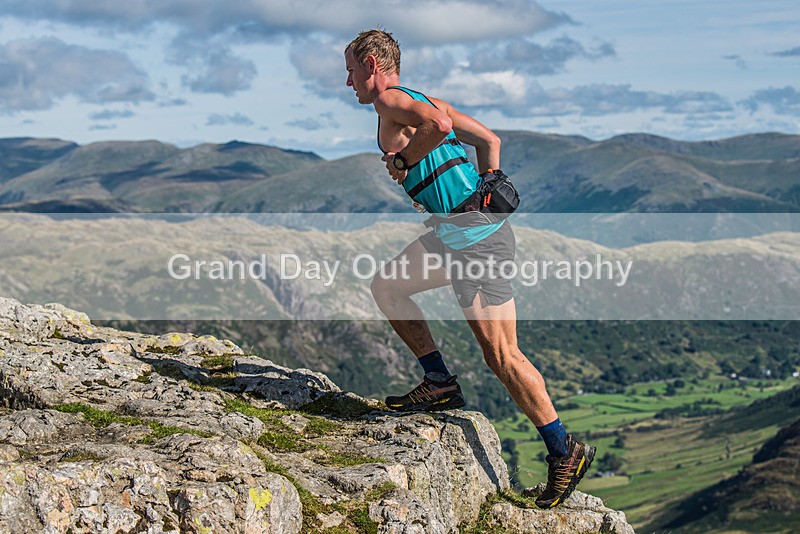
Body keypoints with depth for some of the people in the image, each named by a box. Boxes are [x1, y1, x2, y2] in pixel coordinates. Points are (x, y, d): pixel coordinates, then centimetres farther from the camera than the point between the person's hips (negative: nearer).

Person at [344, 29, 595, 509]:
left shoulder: (390, 99, -4)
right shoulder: (426, 99, 21)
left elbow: (438, 124, -25)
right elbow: (490, 140, 21)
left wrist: (403, 161, -10)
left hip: (473, 237, -10)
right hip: (458, 232, 10)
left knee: (501, 354, -6)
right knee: (386, 287, 15)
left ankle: (565, 452, 2)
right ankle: (440, 383, 15)